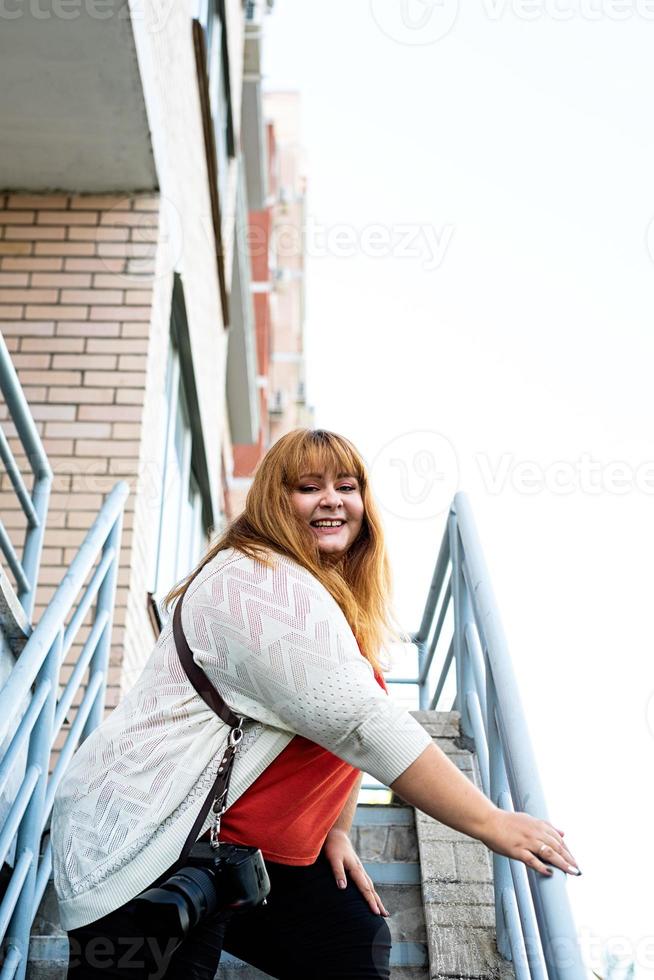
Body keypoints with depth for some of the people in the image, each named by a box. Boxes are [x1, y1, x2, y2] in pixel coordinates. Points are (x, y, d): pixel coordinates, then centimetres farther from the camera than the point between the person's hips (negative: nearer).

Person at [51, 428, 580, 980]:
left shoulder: (339, 599, 12)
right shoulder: (265, 581, -21)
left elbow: (344, 734, 13)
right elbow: (362, 723, -28)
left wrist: (336, 833, 4)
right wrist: (492, 823, -25)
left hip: (252, 851, 10)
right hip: (153, 844, -9)